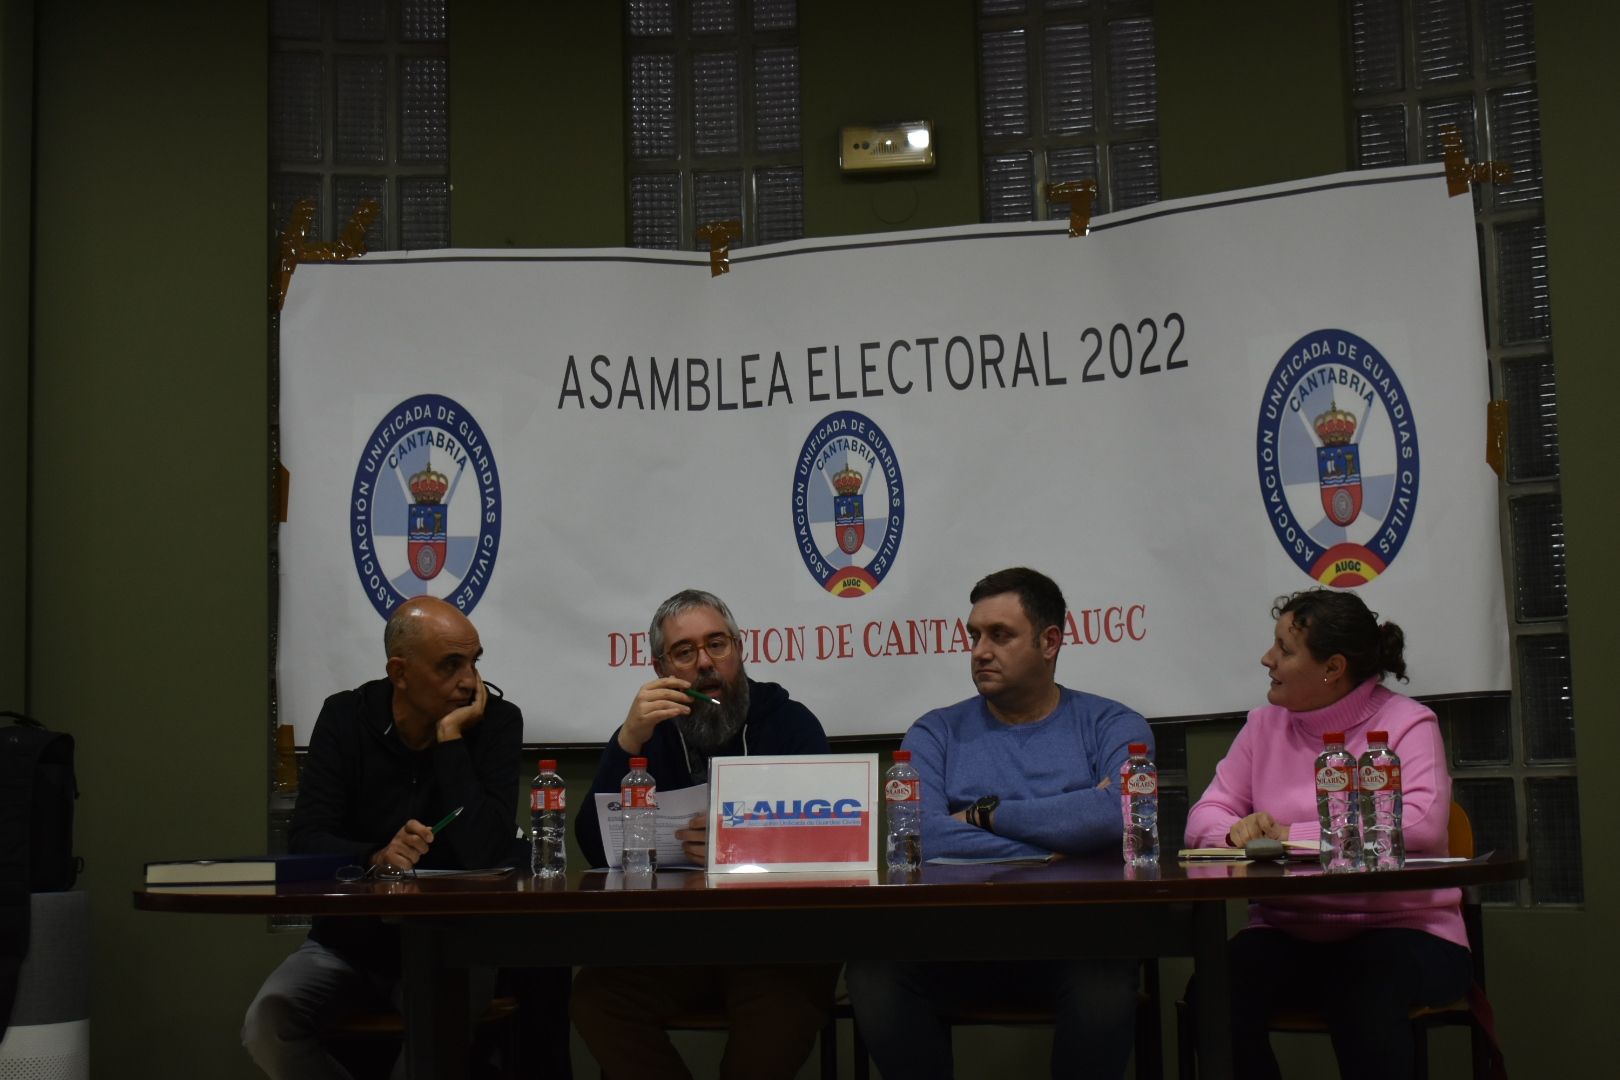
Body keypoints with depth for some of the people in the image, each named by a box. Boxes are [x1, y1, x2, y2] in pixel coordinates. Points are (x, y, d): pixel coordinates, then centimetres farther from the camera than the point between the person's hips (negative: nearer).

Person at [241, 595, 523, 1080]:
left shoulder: (496, 721, -8)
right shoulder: (345, 717, -1)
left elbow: (485, 853, -20)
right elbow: (306, 838, -10)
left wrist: (450, 739, -20)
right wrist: (376, 861, -29)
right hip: (349, 937, 2)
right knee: (267, 1024, -24)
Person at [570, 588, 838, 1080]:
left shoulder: (791, 724, 6)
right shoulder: (647, 732, 10)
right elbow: (598, 852, -3)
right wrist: (628, 744, -16)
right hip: (670, 936, 2)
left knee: (785, 1003, -33)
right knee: (594, 997, -25)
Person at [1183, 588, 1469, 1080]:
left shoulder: (1406, 723, -4)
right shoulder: (1265, 725, 12)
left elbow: (1421, 824, -21)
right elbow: (1206, 816, 9)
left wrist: (1292, 836, -21)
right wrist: (1237, 832, -18)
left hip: (1399, 928, -4)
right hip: (1286, 933, 4)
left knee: (1363, 994, -37)